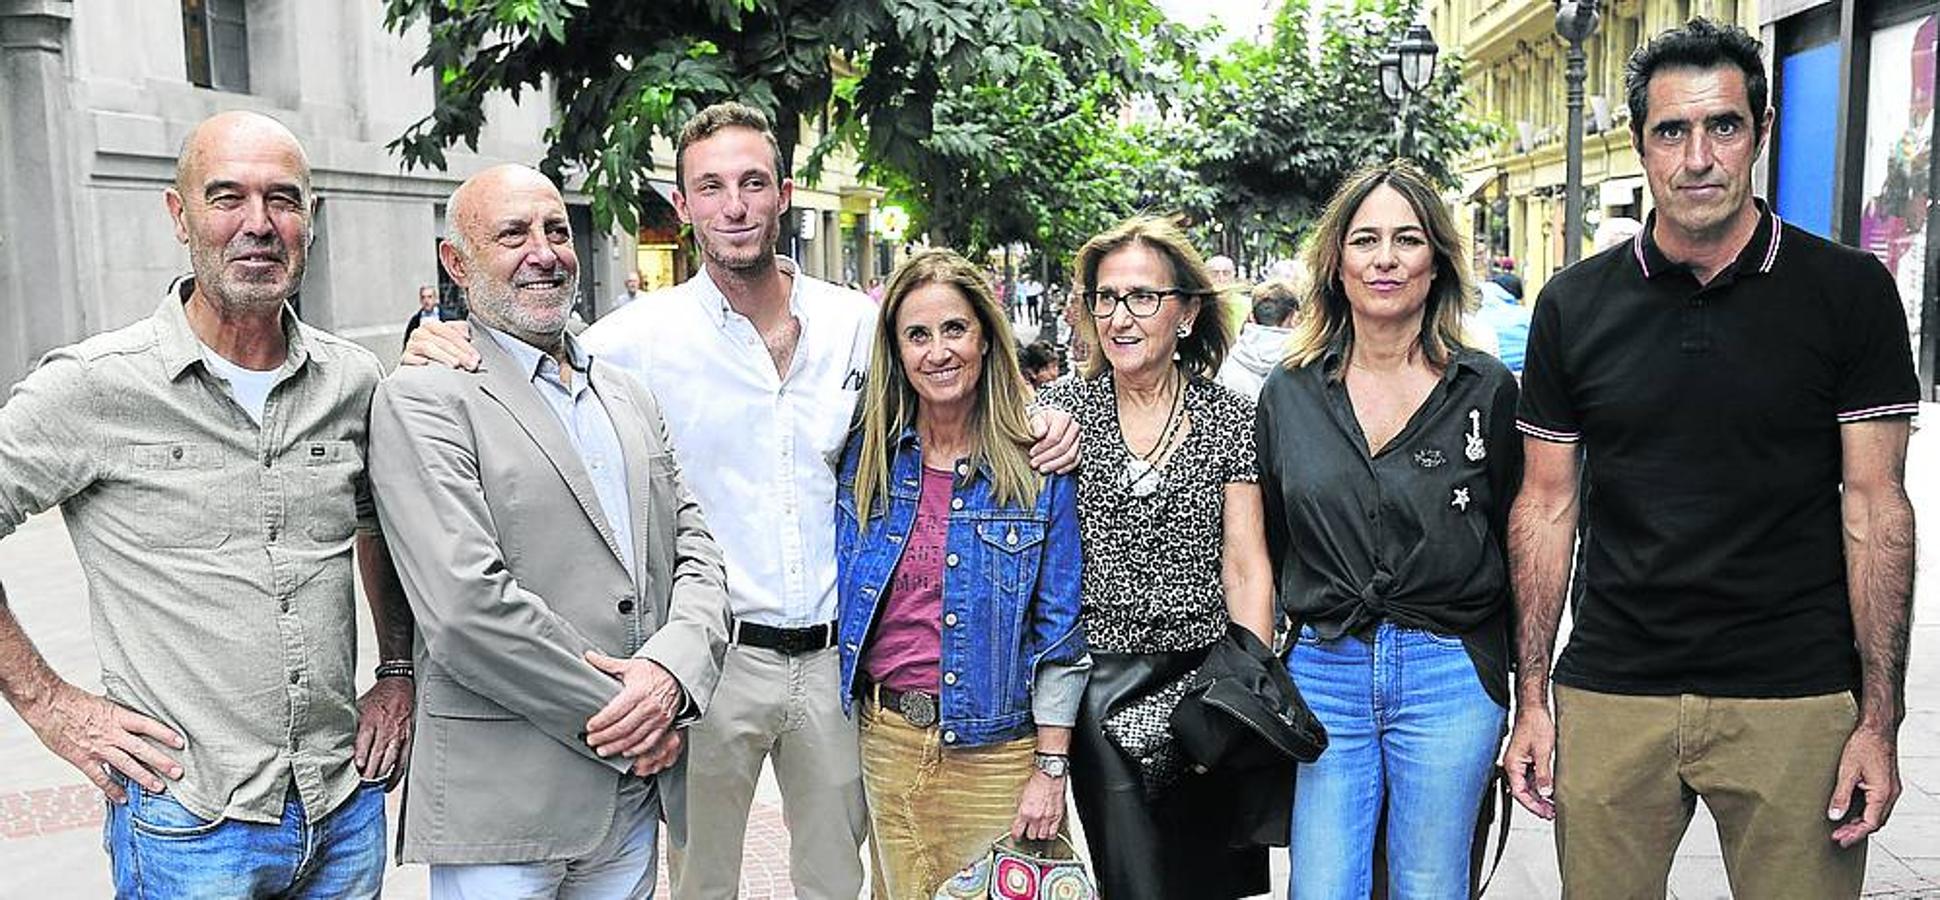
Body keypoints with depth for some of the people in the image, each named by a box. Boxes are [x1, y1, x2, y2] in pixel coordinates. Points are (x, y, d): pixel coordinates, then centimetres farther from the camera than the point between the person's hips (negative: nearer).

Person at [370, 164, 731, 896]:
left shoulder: (628, 396, 13)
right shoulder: (423, 397, -8)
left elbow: (696, 554, 9)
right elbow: (465, 608, -18)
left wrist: (673, 670, -11)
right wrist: (619, 712, -12)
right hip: (500, 808, -6)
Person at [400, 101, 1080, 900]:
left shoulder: (858, 323, 0)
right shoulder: (642, 336, -6)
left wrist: (1039, 427, -6)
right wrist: (443, 354, -20)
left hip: (838, 655, 2)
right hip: (714, 655, -2)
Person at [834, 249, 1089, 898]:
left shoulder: (1038, 467, -7)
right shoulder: (865, 456, 1)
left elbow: (1060, 631, -6)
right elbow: (840, 599, 10)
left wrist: (1051, 770, -9)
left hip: (995, 748, -3)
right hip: (885, 740, 3)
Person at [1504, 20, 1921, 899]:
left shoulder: (1850, 291, -2)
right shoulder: (1574, 305, 2)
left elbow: (1875, 510, -2)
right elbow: (1547, 506, 5)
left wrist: (1880, 722, -6)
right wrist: (1529, 698, 2)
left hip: (1798, 699, -1)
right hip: (1608, 696, 1)